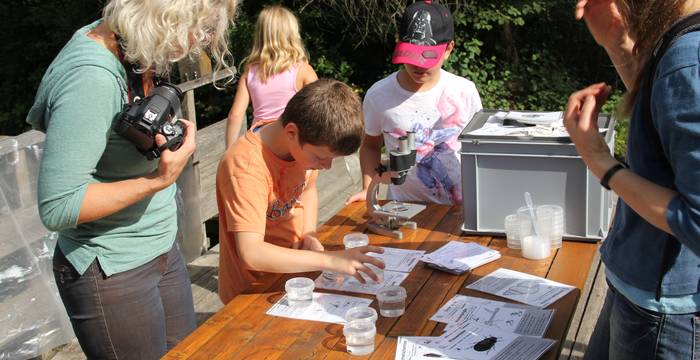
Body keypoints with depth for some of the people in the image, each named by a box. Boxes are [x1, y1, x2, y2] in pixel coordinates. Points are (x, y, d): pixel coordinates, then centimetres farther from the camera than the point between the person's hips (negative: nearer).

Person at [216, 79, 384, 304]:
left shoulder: (304, 145, -8)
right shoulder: (245, 166, -29)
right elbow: (251, 254, -36)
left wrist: (309, 236, -3)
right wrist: (329, 260, -39)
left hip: (294, 266, 7)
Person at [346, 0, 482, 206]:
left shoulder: (465, 92, -3)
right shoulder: (379, 95, -4)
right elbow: (371, 145, 12)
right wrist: (368, 189, 1)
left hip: (460, 205, 1)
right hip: (404, 205, 0)